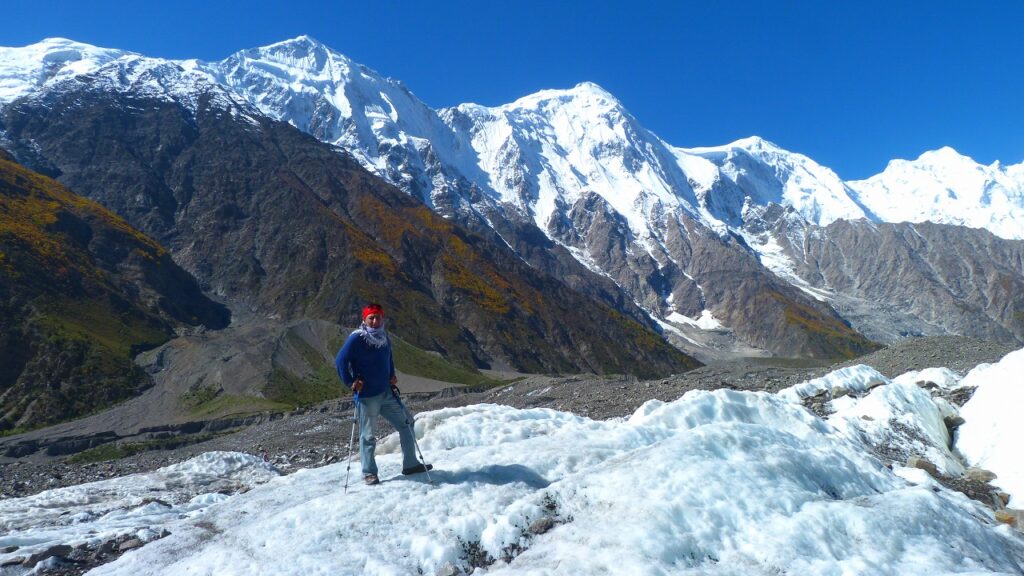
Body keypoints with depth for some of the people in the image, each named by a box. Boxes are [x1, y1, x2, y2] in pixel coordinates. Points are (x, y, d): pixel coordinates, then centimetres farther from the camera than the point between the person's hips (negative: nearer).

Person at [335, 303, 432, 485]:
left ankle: (410, 464, 23)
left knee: (406, 423, 11)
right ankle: (369, 473, 19)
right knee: (368, 435, 3)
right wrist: (351, 383, -15)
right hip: (367, 396, -7)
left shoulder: (384, 337, 7)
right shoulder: (357, 338, -13)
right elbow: (340, 361, -14)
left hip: (387, 393, 7)